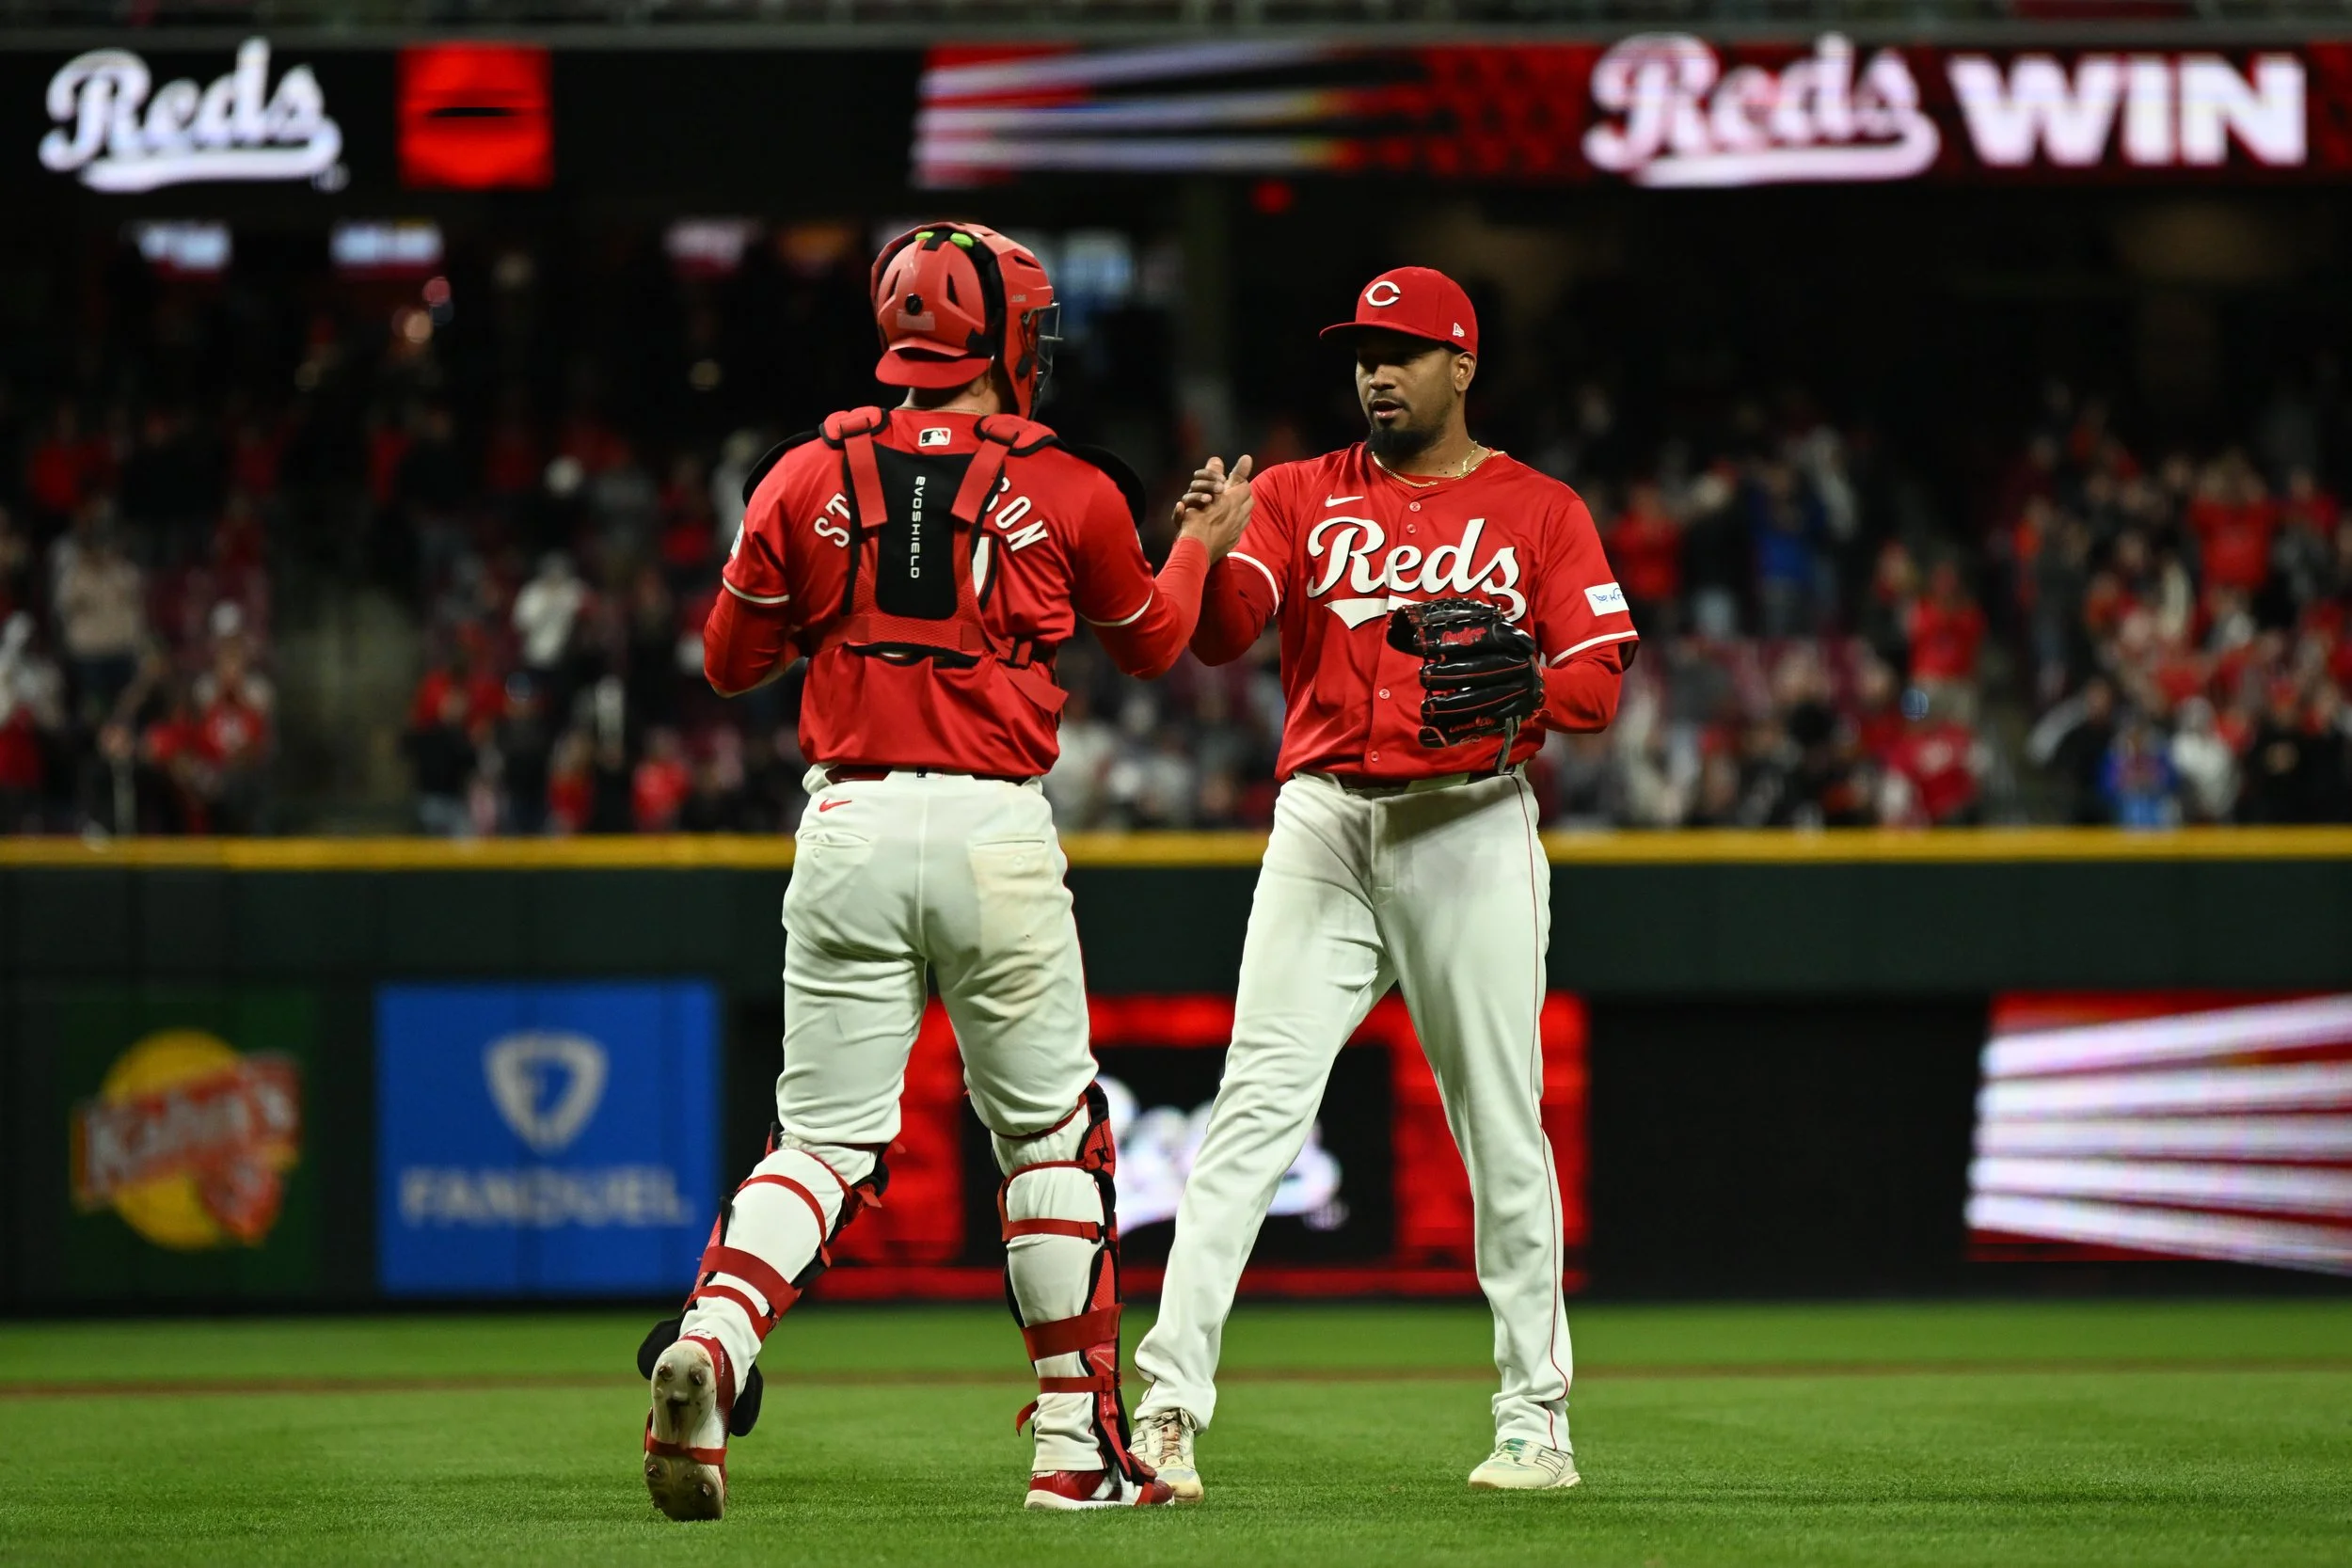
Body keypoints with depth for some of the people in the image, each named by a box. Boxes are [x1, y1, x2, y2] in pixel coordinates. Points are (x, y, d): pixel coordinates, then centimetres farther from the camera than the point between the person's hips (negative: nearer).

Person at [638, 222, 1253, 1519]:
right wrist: (1203, 543, 38)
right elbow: (1150, 643, 19)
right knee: (1047, 1132, 11)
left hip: (847, 828, 2)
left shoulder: (806, 478, 4)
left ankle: (709, 1341, -21)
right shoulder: (1070, 490, 0)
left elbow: (731, 662, 12)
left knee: (827, 1139, 5)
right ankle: (1077, 1443, 13)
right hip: (995, 830, -2)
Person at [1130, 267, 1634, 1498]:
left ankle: (1536, 1418, 11)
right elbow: (1222, 632, -4)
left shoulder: (1540, 512, 7)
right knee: (1256, 1106, -10)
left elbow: (1600, 678, 0)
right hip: (1326, 826, 1)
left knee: (1502, 1126, 2)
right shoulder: (1299, 496, 11)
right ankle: (1168, 1400, -14)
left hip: (1474, 829, -1)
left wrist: (1524, 686, -22)